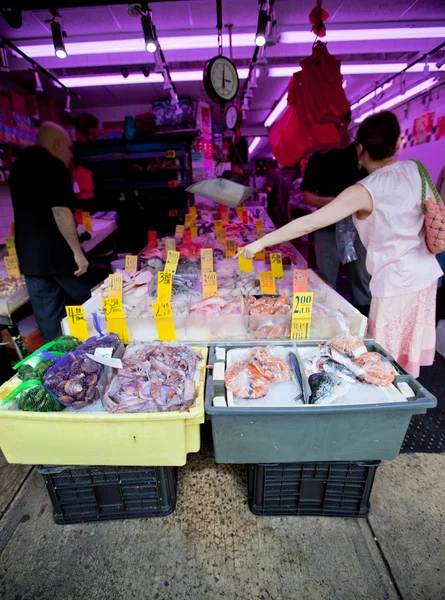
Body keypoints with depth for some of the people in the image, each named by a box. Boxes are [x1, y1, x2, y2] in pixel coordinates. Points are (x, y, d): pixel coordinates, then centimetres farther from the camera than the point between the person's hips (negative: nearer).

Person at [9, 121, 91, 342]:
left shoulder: (18, 166, 17)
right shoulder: (53, 166, -10)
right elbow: (60, 211, -19)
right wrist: (77, 252, -17)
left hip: (28, 255, 8)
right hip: (56, 252, -8)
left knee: (48, 319, 11)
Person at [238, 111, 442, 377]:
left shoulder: (364, 191, -20)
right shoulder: (414, 169, -1)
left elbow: (308, 224, -25)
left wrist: (260, 243, -20)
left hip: (396, 283, -7)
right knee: (410, 352, 23)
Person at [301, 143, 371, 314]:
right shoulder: (319, 157, 8)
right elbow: (306, 195, 4)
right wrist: (326, 201, -16)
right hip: (328, 228, 0)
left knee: (362, 275, 8)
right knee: (326, 279, 6)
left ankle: (364, 311, 22)